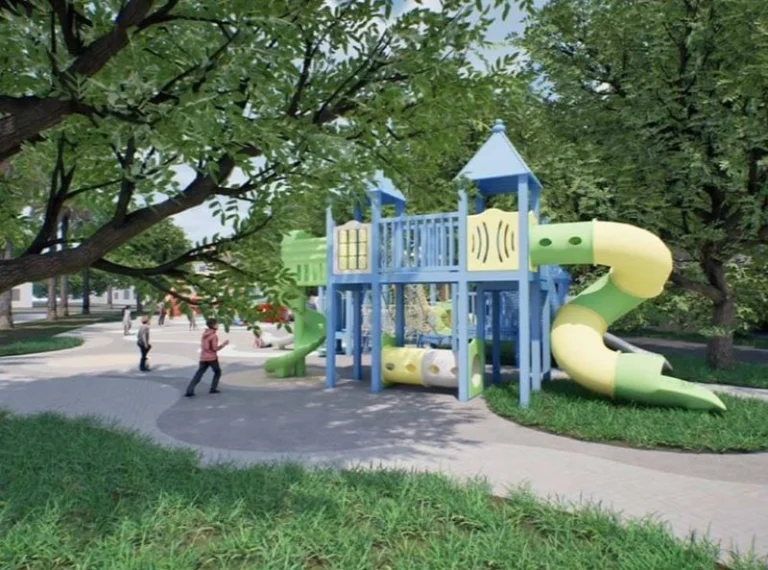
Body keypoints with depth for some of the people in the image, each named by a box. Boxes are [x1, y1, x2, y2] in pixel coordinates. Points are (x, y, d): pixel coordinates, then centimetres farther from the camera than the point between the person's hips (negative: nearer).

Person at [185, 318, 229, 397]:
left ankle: (189, 391, -5)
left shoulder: (204, 333, 10)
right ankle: (213, 389, 14)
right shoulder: (214, 335, -14)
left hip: (203, 358, 6)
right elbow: (215, 348, -16)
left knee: (198, 374, 4)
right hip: (212, 358, -6)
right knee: (217, 372, 16)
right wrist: (224, 344, -6)